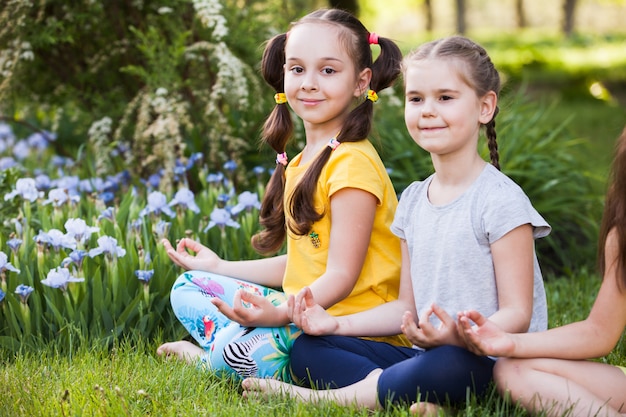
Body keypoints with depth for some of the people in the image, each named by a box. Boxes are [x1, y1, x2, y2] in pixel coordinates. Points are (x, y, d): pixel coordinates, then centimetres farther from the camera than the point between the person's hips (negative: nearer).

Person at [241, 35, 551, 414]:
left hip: (489, 360, -7)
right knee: (307, 348, -5)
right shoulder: (413, 201, 13)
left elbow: (516, 314, -13)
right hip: (423, 354, 7)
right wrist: (335, 324, 4)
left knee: (447, 364, -41)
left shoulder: (500, 200, -9)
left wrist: (459, 337, -33)